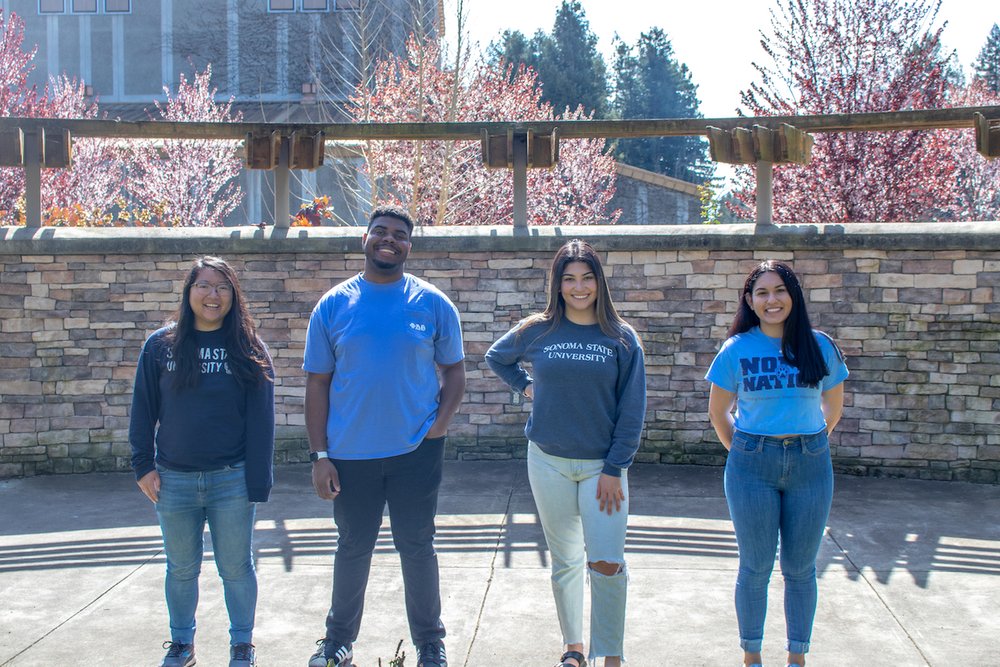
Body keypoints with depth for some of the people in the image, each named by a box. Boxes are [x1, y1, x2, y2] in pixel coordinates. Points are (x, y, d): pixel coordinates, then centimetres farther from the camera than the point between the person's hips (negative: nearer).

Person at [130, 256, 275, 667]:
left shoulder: (248, 349, -2)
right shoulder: (161, 346, 1)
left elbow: (261, 419, -4)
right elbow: (143, 410, 5)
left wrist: (257, 481, -9)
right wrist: (143, 466, -2)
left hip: (231, 479, -1)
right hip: (174, 479, 2)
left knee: (236, 567, 7)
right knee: (181, 568, 14)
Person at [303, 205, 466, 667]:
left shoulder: (433, 304, -1)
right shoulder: (333, 305, 0)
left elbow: (454, 370, 5)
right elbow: (318, 382, 1)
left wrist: (440, 421, -12)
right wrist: (319, 455, -4)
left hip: (416, 451, -1)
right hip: (350, 454, 1)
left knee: (417, 548, 10)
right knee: (353, 549, 15)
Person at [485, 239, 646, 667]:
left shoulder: (622, 338, -3)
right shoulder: (536, 331, 1)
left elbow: (632, 411, -4)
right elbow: (496, 357, 22)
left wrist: (614, 469, -9)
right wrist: (524, 386, 8)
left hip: (602, 466, -2)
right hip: (549, 463, 2)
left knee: (606, 562, -11)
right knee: (564, 562, 11)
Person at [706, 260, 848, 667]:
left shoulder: (820, 346, 0)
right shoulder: (737, 350, -3)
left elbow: (833, 407, 13)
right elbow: (718, 412, 7)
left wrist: (808, 445, 9)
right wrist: (743, 451, 6)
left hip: (810, 465, 1)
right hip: (752, 466, -1)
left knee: (800, 568, 10)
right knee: (755, 567, 7)